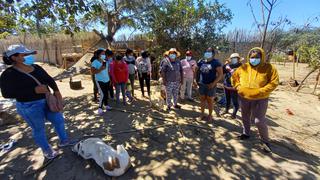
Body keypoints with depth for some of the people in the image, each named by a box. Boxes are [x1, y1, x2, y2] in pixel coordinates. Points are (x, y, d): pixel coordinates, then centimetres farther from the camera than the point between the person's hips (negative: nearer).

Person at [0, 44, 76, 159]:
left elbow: (49, 79, 8)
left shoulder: (36, 67, 2)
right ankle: (46, 149, 32)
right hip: (29, 106, -6)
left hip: (47, 101, 6)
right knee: (39, 129, 10)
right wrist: (34, 90, -27)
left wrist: (56, 91, -8)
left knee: (59, 120, 13)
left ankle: (63, 141, 34)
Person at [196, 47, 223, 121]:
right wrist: (197, 80, 7)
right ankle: (202, 114, 25)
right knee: (202, 99, 11)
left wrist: (213, 83, -19)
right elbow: (197, 71, 17)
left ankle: (210, 115, 20)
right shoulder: (201, 61, 6)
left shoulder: (216, 62, -8)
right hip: (202, 84, 5)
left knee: (210, 100, 4)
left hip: (211, 85, -4)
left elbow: (220, 74, -11)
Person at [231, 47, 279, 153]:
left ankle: (265, 141, 18)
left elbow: (274, 82, -9)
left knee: (259, 121, -6)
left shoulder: (269, 68, -7)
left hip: (260, 99, -4)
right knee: (245, 118, 19)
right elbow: (234, 77, 9)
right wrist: (239, 87, -4)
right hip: (244, 98, 4)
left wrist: (261, 91, -19)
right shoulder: (244, 67, 1)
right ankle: (246, 133, 41)